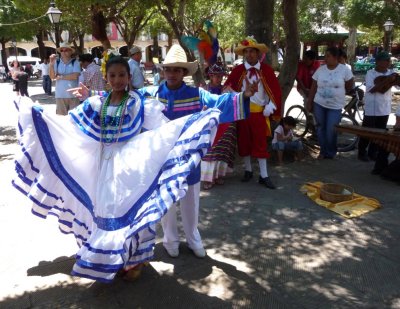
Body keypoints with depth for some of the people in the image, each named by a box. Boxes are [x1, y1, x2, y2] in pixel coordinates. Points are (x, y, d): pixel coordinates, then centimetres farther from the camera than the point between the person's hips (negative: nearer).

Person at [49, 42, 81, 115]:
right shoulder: (57, 62, 5)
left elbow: (75, 76, -13)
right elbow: (52, 76, -1)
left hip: (73, 95, -2)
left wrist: (61, 76, -4)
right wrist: (51, 64, -13)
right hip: (60, 95, 2)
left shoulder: (75, 62, -1)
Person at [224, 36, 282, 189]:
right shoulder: (238, 70, 1)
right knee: (244, 142, 9)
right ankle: (248, 170, 26)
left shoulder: (266, 69, 0)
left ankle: (264, 176, 9)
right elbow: (227, 87, 1)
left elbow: (276, 90, 0)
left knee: (260, 143, 2)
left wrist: (271, 107, -8)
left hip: (260, 112, -1)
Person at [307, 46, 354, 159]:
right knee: (320, 128, 8)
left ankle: (330, 153, 15)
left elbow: (350, 86, 4)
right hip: (319, 104, 3)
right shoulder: (320, 70, 1)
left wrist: (339, 93, 11)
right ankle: (323, 151, 22)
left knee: (331, 131, -3)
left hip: (335, 106, -3)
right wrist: (309, 102, 4)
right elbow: (313, 87, 5)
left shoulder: (344, 69, -6)